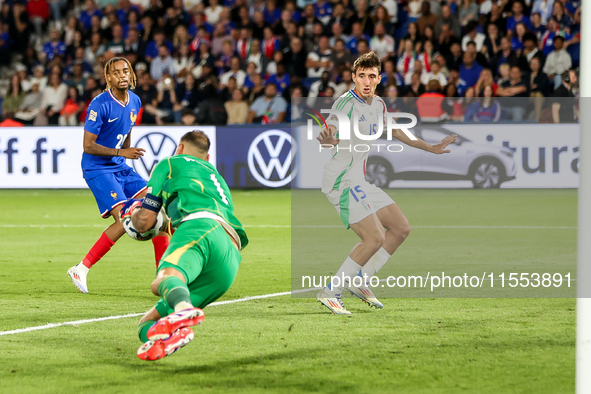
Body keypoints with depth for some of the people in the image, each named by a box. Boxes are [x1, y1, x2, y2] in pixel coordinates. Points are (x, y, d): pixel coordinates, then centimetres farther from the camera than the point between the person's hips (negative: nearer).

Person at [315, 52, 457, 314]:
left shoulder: (378, 105, 10)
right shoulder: (346, 102, -16)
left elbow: (394, 132, 28)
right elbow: (329, 132, -31)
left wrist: (430, 148, 34)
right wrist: (329, 140, -56)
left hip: (360, 182, 9)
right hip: (342, 181, -9)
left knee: (401, 229, 9)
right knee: (375, 238, -20)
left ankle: (359, 281, 14)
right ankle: (330, 293, -13)